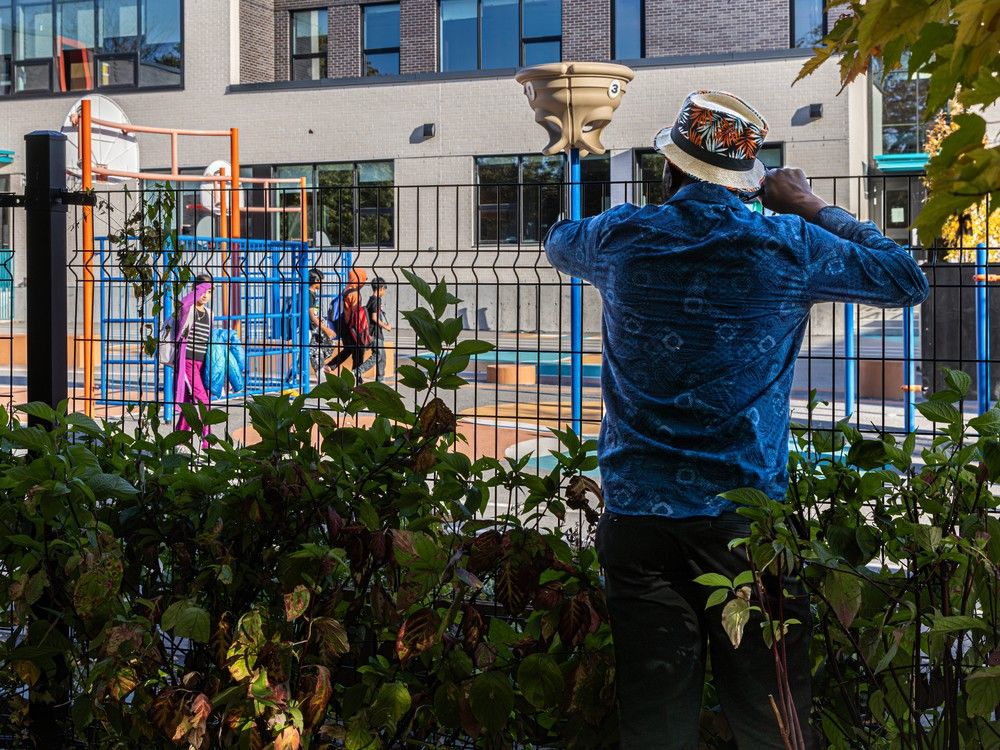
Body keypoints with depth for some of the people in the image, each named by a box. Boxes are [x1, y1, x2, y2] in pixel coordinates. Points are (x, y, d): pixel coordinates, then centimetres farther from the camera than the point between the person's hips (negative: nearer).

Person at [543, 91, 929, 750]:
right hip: (747, 515, -1)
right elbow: (908, 281, 10)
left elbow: (559, 242, 25)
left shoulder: (622, 237, 0)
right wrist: (817, 210, 16)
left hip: (638, 516, 2)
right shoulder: (789, 248, -4)